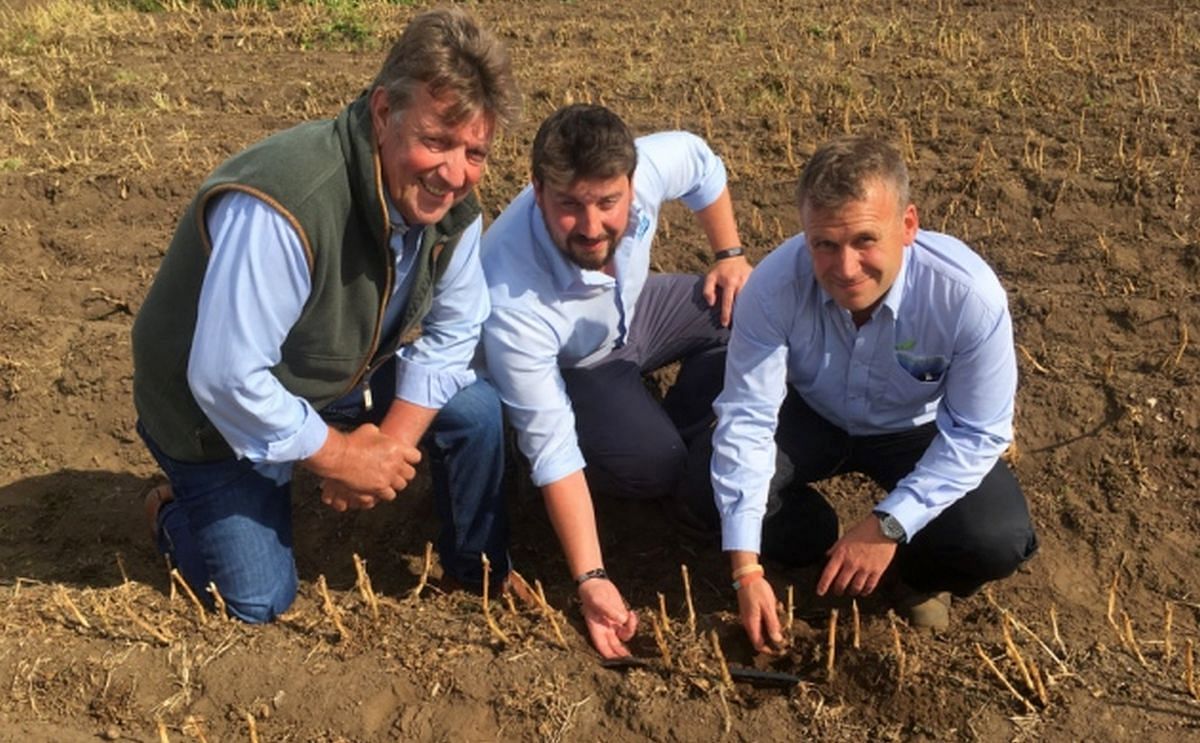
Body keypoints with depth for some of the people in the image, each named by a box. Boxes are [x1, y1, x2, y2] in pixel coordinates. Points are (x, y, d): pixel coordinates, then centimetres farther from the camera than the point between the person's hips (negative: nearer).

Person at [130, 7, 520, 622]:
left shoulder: (451, 199, -17)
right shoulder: (279, 208, -40)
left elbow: (451, 329, -5)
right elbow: (225, 378, -36)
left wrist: (391, 441, -17)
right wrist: (340, 457, -24)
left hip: (346, 380, 6)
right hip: (220, 412, -5)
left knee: (476, 410, -12)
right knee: (260, 602, -3)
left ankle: (484, 578, 13)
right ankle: (178, 515, 28)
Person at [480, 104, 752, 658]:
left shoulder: (647, 166, -31)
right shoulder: (512, 300, -42)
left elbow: (701, 162, -4)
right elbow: (552, 448, -35)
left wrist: (729, 254, -3)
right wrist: (591, 580, -37)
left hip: (632, 311, 5)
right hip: (562, 368, -5)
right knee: (654, 465, -27)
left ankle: (676, 432, 8)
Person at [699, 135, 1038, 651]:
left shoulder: (970, 296, -33)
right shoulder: (775, 285, -32)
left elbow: (976, 434, -22)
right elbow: (746, 418, -28)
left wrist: (889, 525, -30)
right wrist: (746, 568, -31)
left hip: (918, 431, -1)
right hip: (811, 416, 1)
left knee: (997, 542, -25)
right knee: (710, 485, -25)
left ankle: (913, 572, 10)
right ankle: (830, 550, 2)